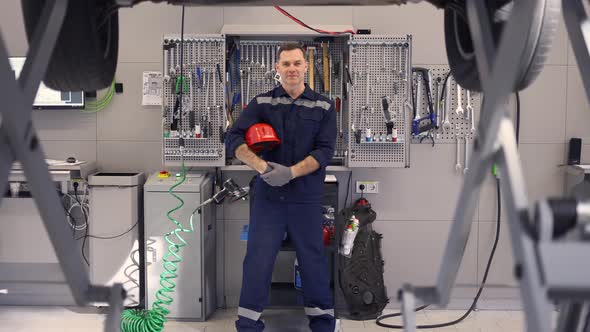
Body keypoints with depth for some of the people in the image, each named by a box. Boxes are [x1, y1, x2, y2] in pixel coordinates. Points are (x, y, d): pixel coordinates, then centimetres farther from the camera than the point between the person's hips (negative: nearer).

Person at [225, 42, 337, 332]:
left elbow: (324, 151, -6)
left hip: (306, 199, 0)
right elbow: (233, 139, -6)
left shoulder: (323, 107, 3)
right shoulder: (261, 103, 4)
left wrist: (291, 172, -20)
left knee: (312, 258, 8)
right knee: (257, 259, 3)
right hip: (267, 196, 0)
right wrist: (262, 166, -22)